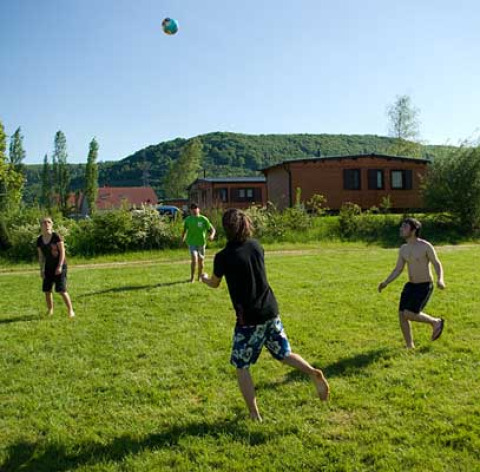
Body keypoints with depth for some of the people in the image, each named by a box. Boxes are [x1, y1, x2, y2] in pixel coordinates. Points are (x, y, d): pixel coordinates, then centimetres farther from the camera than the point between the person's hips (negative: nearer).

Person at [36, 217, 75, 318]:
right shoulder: (39, 240, 3)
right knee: (47, 290, 6)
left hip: (59, 266, -5)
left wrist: (60, 266, -16)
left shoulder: (56, 237, -11)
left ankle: (70, 310, 0)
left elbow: (62, 252, -11)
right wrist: (41, 269, 6)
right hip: (48, 267, 5)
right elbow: (41, 256, 10)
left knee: (62, 290, -11)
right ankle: (50, 310, 25)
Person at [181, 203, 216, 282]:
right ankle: (192, 277, 0)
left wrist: (212, 235, -23)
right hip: (192, 242, -1)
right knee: (194, 259, -18)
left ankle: (200, 276, 33)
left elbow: (212, 229, -4)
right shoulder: (188, 219, 0)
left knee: (201, 260, 11)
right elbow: (185, 230, 16)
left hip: (201, 242, 1)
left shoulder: (203, 219, -5)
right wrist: (183, 238, 10)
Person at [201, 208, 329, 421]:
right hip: (270, 311, 5)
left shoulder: (223, 256, -13)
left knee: (241, 366, 11)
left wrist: (204, 278, 29)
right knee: (284, 354, 21)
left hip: (248, 318, -5)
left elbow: (214, 284, 6)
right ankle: (313, 373, -2)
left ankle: (254, 413, 14)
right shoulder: (256, 246, 2)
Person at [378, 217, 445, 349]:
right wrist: (385, 283, -6)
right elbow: (398, 270, 7)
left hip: (425, 286, -6)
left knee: (409, 315, -16)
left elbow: (437, 264, -8)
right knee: (401, 314, -3)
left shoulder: (426, 246, -15)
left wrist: (440, 280, -28)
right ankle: (410, 347, 12)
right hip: (410, 285, 6)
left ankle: (436, 322, 11)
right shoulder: (403, 249, 4)